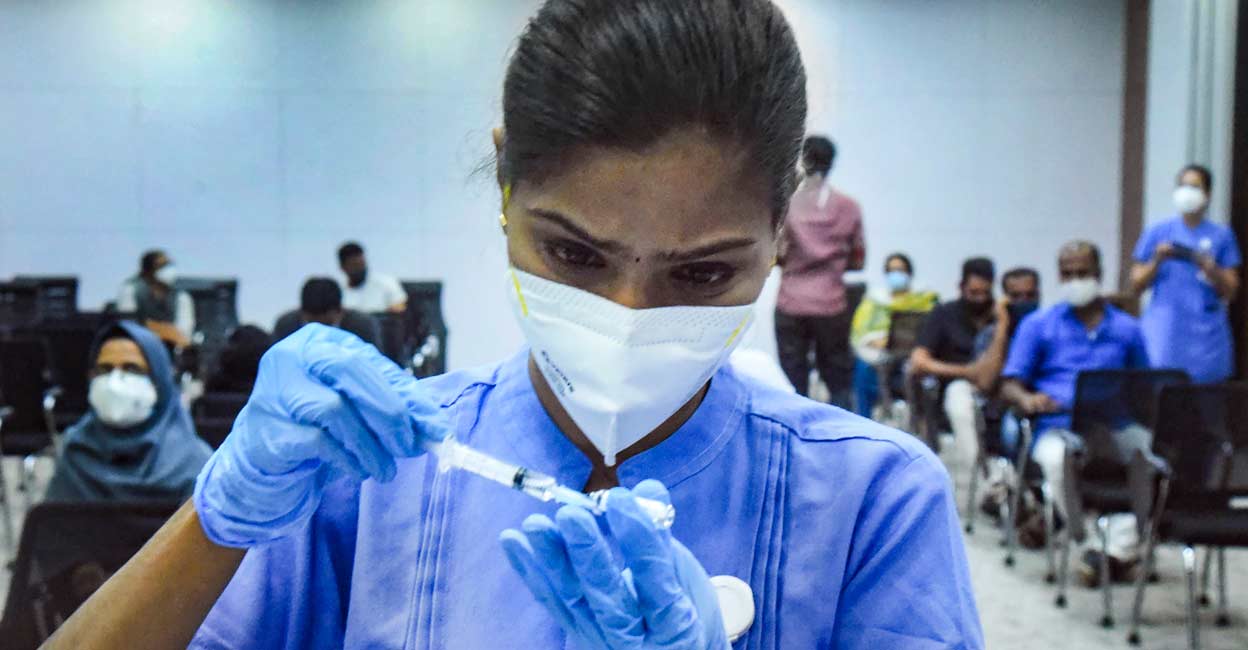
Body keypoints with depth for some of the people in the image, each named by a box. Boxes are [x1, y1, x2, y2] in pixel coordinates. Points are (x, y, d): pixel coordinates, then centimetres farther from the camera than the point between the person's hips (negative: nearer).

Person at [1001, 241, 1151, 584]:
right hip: (1060, 426, -2)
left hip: (1115, 427, 2)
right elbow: (1010, 385, 7)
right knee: (1056, 457, -38)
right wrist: (1028, 399, -17)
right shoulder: (1037, 324, 14)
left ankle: (1121, 548, -28)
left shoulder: (1127, 328, 22)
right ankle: (1089, 544, -23)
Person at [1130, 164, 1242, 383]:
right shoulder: (1158, 232, 8)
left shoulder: (1221, 235, 8)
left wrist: (1208, 267, -12)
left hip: (1205, 334, 0)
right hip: (1164, 331, 0)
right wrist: (1157, 261, -9)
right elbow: (1136, 286, 7)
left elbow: (1230, 291, 5)